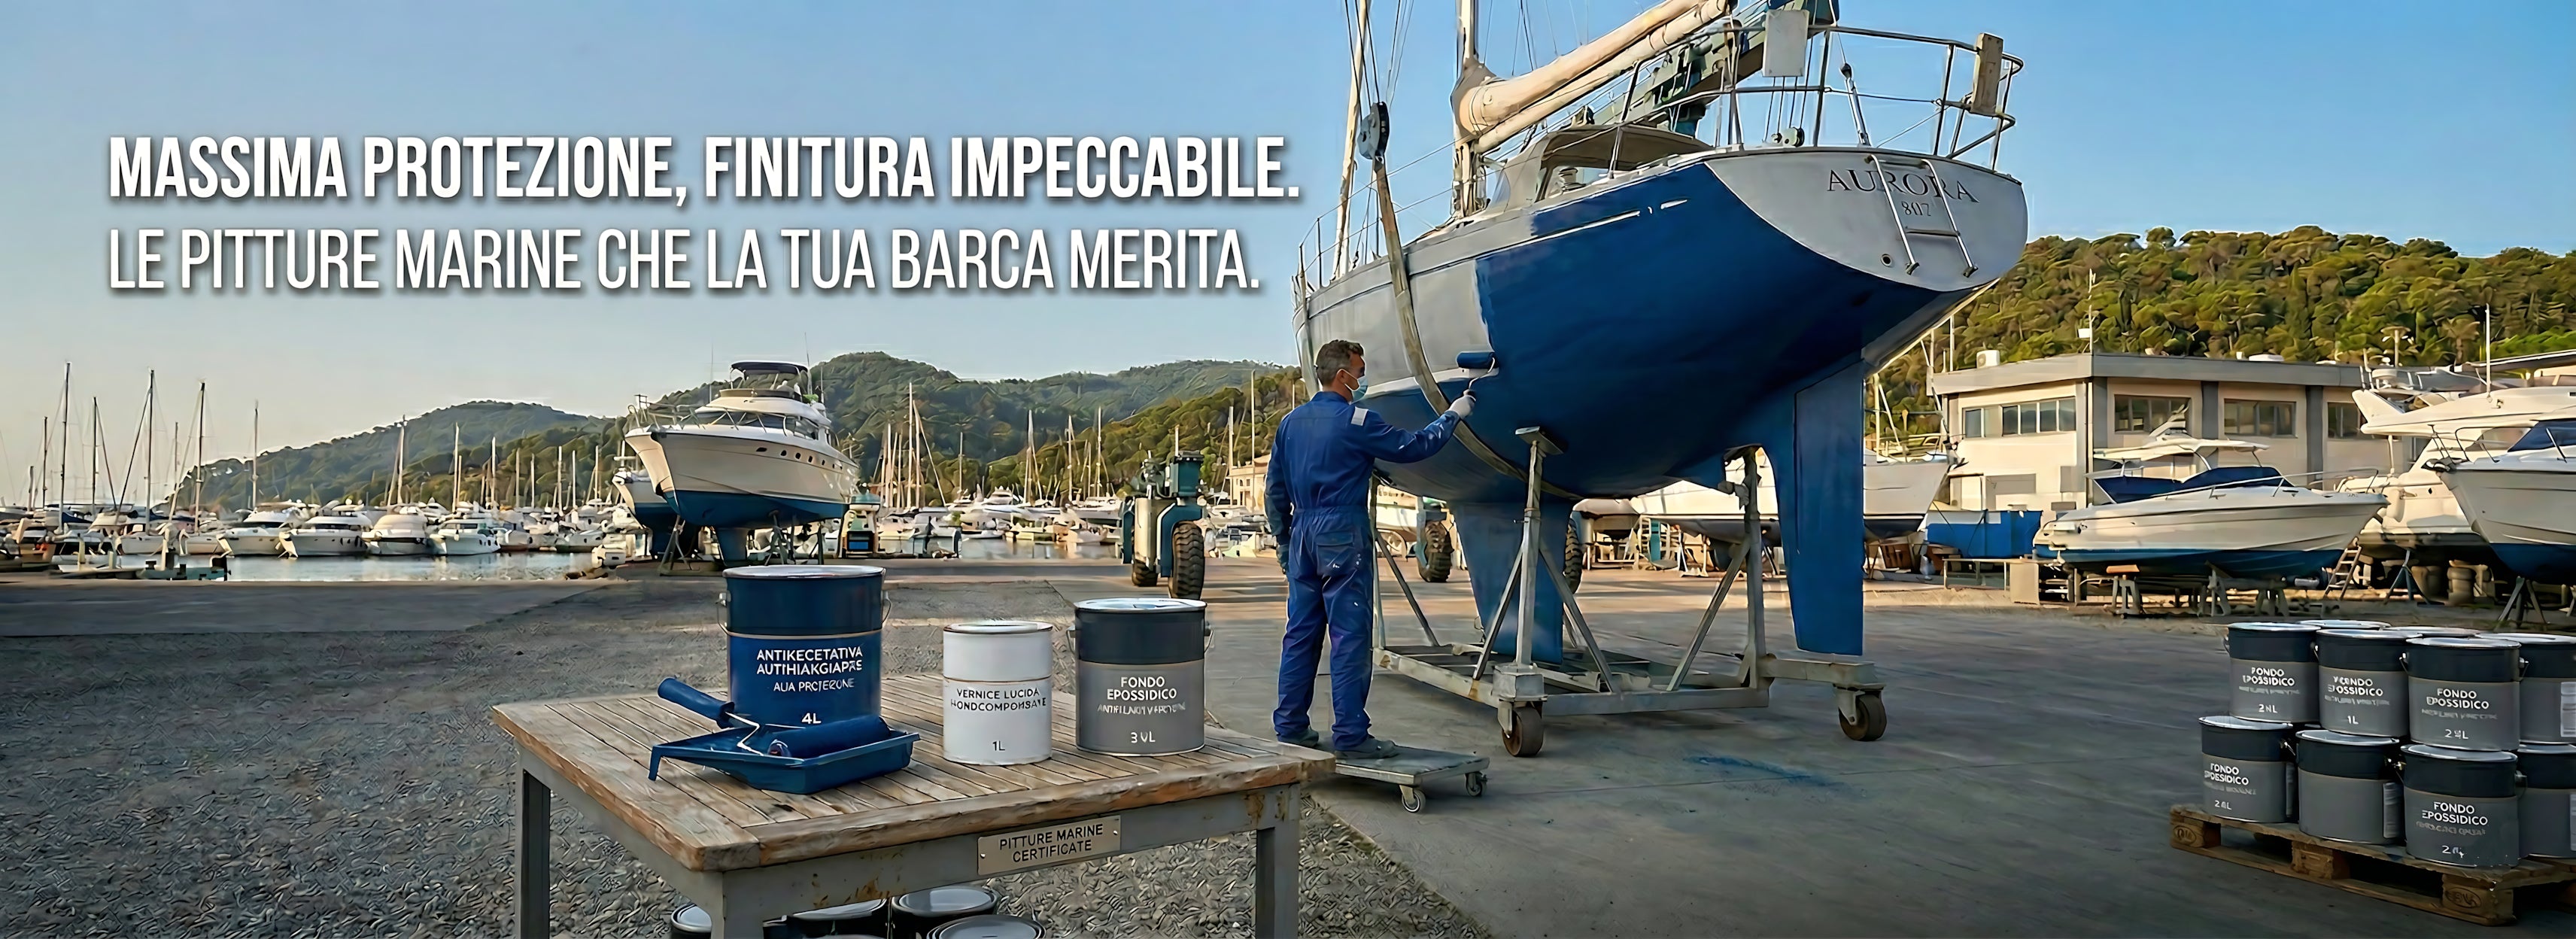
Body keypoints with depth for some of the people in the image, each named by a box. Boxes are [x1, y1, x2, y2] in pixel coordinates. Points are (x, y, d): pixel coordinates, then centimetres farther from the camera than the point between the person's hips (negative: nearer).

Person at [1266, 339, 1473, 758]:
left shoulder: (1291, 422, 12)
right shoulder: (1356, 421, -10)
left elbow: (1276, 490, 15)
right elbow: (1414, 447, -4)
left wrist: (1285, 542, 22)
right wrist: (1452, 415, 10)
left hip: (1303, 533, 7)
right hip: (1343, 534, -7)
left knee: (1301, 633, 12)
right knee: (1350, 636, -4)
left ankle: (1290, 725, 16)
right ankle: (1350, 735, -2)